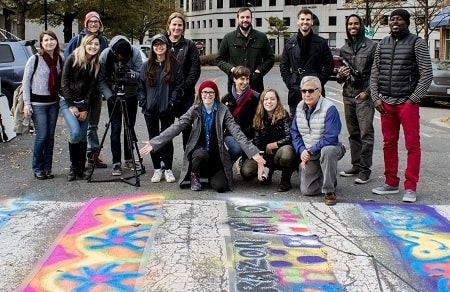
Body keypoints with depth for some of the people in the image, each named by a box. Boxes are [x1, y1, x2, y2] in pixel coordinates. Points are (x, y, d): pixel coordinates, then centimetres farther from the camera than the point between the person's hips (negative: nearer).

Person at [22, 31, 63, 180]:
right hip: (38, 103, -4)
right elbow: (26, 81, -4)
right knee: (42, 136, -7)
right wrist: (27, 103, -8)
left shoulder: (60, 59, 6)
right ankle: (38, 169, 6)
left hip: (53, 102, 5)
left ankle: (47, 168, 16)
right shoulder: (35, 59, -7)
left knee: (50, 136, 6)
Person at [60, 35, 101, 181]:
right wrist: (71, 105, -11)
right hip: (68, 102, -3)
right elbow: (64, 83, -7)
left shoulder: (96, 64, 2)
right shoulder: (72, 59, -7)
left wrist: (85, 109, -7)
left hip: (84, 104, 3)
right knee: (75, 132, -18)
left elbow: (92, 87, 0)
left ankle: (80, 169, 11)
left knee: (83, 136, 1)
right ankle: (73, 167, -1)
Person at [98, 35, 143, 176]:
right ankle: (116, 163, -3)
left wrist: (130, 73, -36)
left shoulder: (135, 53, -18)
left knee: (130, 127, 6)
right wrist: (108, 95, -18)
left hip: (131, 95, 1)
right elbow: (100, 79, -9)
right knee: (116, 128, -5)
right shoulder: (105, 55, -18)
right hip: (113, 96, -1)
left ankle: (129, 159, 19)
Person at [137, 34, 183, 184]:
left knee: (167, 138, 1)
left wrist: (172, 102, -12)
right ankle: (157, 169, 17)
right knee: (154, 138, 8)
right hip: (150, 110, 3)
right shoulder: (146, 66, 9)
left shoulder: (175, 65, 1)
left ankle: (168, 169, 12)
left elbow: (179, 86, -3)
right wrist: (143, 102, -4)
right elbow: (141, 86, 8)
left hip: (167, 110, -3)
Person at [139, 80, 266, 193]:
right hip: (198, 151, 0)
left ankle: (210, 174, 19)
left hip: (216, 155, 0)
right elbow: (176, 127, -9)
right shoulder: (195, 110, -3)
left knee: (221, 187, -17)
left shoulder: (223, 111, -5)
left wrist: (254, 153, -26)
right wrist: (154, 143, -19)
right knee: (202, 155, -36)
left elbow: (237, 132, -14)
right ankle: (195, 175, -2)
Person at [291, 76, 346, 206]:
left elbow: (331, 138, -24)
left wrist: (311, 151, -22)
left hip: (328, 148, -5)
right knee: (307, 190, -2)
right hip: (308, 153, 5)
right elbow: (294, 132, 5)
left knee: (327, 151, -43)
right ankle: (328, 178, 31)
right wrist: (302, 151, -11)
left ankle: (330, 191, -24)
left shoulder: (329, 109, -20)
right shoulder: (300, 107, 0)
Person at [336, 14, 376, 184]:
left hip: (364, 95, -5)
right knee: (353, 133, 9)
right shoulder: (344, 49, 14)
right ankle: (356, 165, 16)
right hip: (348, 94, 5)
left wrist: (367, 92, -11)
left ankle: (365, 169, -5)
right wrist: (340, 76, -1)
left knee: (366, 133, -8)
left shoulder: (371, 46, -2)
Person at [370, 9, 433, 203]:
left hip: (407, 102, -4)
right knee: (389, 144, 9)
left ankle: (410, 188, 1)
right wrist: (376, 98, 2)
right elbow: (375, 74, 13)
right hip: (386, 103, 5)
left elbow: (427, 74, -5)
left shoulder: (416, 43, -2)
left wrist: (413, 99, -10)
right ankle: (391, 183, 18)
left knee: (412, 145, -4)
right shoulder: (382, 45, 12)